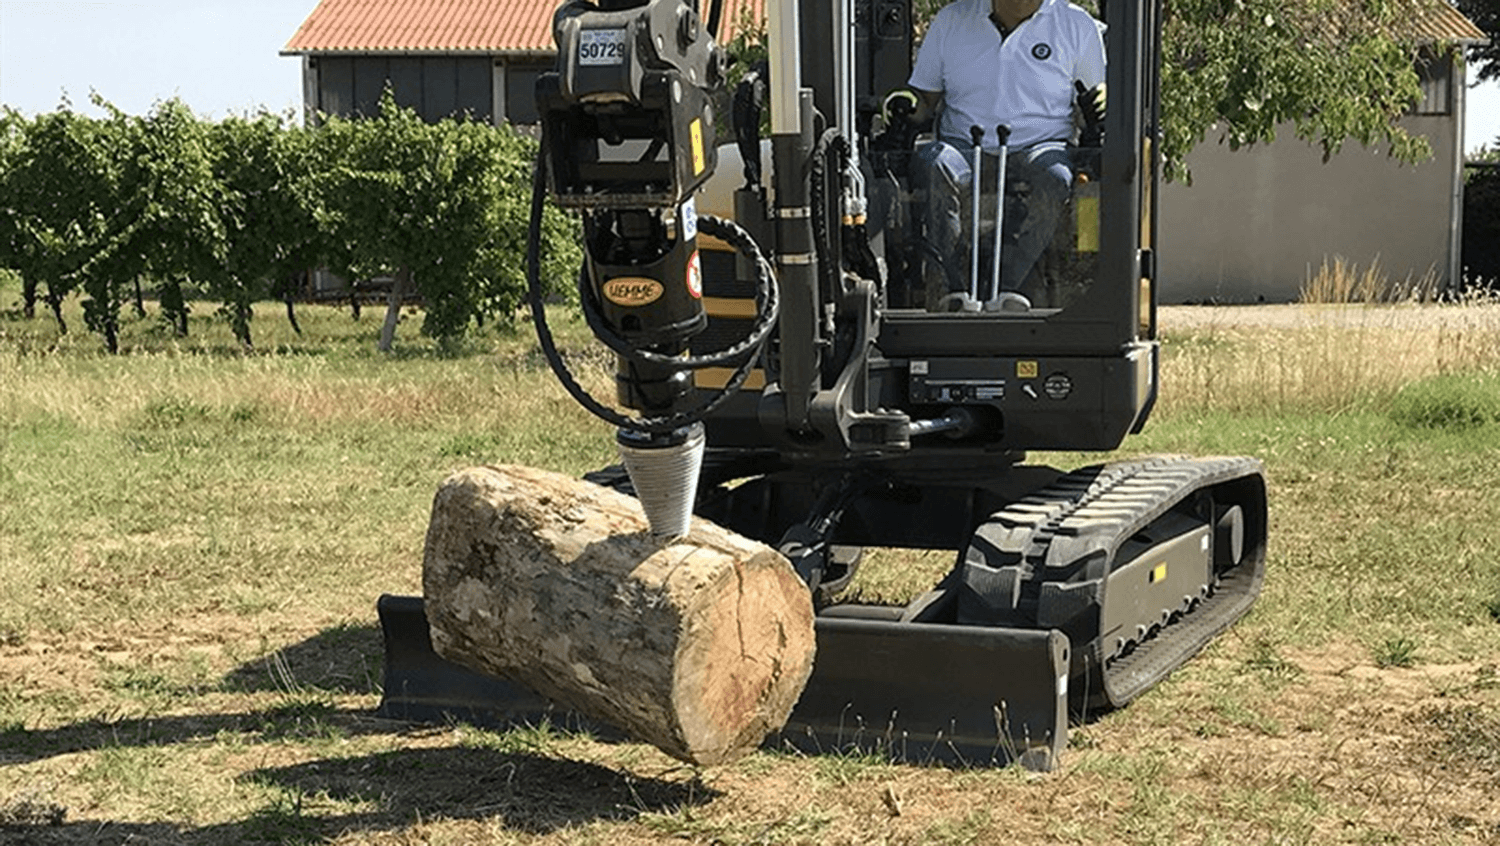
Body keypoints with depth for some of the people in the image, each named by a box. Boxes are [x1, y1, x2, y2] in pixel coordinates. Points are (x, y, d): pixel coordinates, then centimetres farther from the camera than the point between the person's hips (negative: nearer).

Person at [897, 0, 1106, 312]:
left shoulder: (1077, 26, 10)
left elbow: (1096, 92, 19)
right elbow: (924, 96, 18)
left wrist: (1100, 100, -6)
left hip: (1040, 145, 0)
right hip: (963, 147, 1)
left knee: (1053, 176, -38)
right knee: (935, 164, -36)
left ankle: (1005, 287, -40)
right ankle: (956, 288, -39)